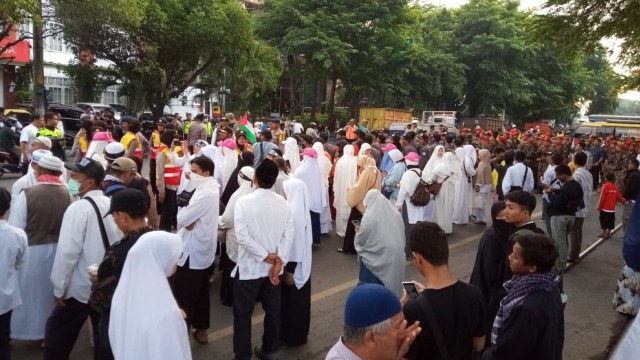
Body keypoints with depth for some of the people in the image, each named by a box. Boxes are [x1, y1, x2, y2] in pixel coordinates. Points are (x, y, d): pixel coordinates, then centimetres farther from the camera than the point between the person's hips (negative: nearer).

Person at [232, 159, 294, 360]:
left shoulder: (243, 202, -14)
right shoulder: (283, 203, -4)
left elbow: (242, 236, -20)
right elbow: (289, 235, -9)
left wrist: (265, 256, -13)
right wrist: (278, 261, -11)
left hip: (249, 267, -4)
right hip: (274, 266, 4)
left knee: (243, 313, 10)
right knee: (273, 310, 17)